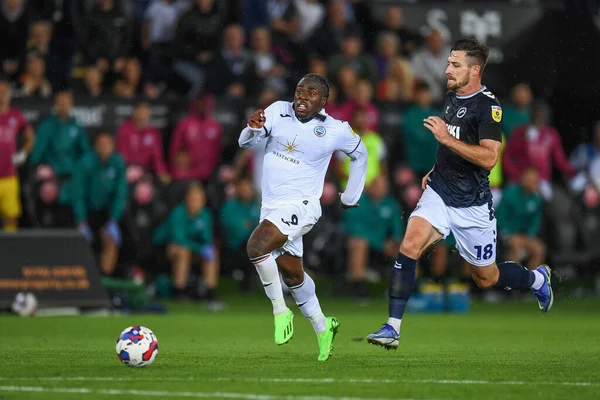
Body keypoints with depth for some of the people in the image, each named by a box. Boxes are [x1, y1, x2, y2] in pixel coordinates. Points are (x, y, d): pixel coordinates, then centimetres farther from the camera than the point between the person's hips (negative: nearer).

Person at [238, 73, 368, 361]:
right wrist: (253, 128, -30)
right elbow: (246, 142, -7)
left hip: (300, 206, -5)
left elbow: (360, 154, 14)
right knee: (292, 274, 15)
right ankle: (322, 326, 35)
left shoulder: (335, 130, -5)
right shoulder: (278, 111, -1)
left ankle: (280, 311, -15)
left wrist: (350, 197, 17)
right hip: (272, 207, 5)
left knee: (257, 245, -29)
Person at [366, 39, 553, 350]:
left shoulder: (488, 106, -17)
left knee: (486, 278, 10)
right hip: (439, 193, 6)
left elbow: (488, 158, -27)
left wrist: (447, 139, -31)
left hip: (472, 205, -6)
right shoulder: (451, 96, 8)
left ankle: (537, 278, 41)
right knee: (409, 247, -19)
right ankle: (393, 328, -20)